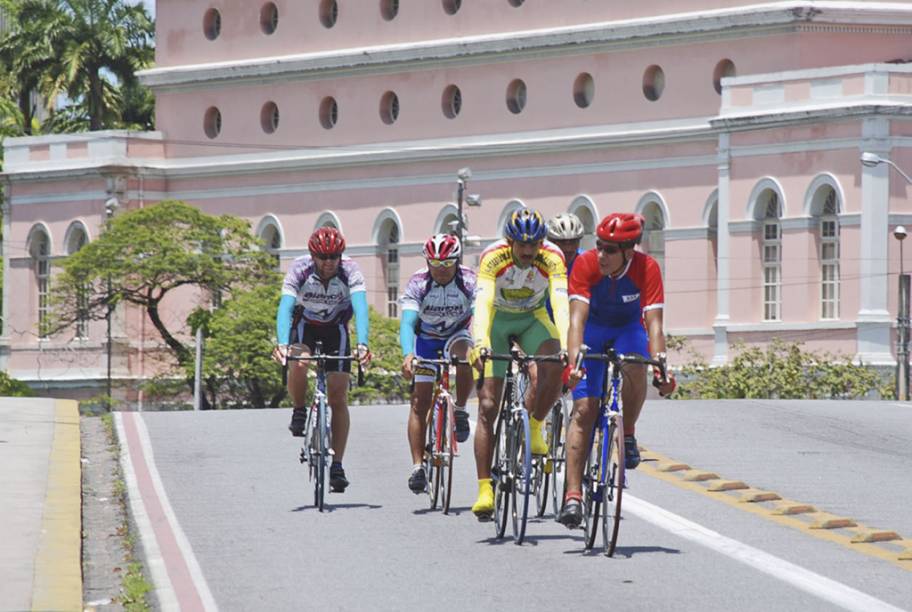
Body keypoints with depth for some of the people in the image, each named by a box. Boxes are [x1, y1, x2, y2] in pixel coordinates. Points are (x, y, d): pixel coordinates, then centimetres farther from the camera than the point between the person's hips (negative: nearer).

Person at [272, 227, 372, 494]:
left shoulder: (349, 270, -27)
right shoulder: (300, 269, -28)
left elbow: (360, 308, -39)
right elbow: (285, 308, -38)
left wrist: (362, 344, -56)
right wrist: (282, 344, -55)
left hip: (336, 327, 1)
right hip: (304, 324, -1)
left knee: (338, 396, -7)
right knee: (298, 362, -34)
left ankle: (337, 465, -2)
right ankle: (299, 412, -7)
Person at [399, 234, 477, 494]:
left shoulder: (469, 281, -25)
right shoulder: (418, 283, -25)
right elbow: (407, 323, -35)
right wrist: (407, 355, -53)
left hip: (457, 334, 0)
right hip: (426, 338, 0)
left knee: (466, 359, -36)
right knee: (420, 402, -9)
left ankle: (460, 411, -12)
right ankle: (417, 466, -6)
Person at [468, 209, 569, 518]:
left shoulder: (552, 257, -26)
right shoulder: (493, 257, -29)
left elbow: (560, 303, -37)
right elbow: (483, 303, -41)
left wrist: (566, 347, -53)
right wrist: (480, 344, -57)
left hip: (532, 319, 1)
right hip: (496, 321, -1)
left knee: (555, 367, -31)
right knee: (487, 406, -12)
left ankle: (534, 427, -5)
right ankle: (484, 489, -11)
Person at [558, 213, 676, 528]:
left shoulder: (647, 268, -27)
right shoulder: (586, 264, -27)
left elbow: (653, 323, -31)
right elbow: (577, 317, -34)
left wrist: (660, 365, -45)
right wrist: (573, 361, -49)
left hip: (628, 329, 0)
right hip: (593, 329, 0)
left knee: (634, 368, -35)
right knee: (583, 410, -12)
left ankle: (628, 434, -9)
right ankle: (573, 495, -11)